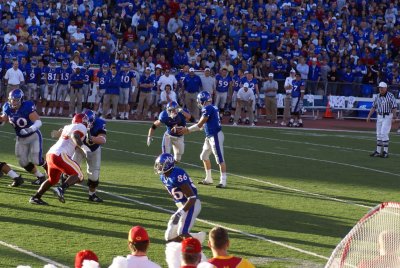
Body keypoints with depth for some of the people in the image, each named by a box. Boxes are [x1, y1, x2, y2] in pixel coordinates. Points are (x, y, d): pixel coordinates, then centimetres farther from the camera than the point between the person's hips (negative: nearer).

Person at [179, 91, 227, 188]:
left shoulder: (208, 109, -18)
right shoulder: (211, 108, 12)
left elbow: (199, 125, -15)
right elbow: (202, 125, 17)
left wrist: (188, 130, -4)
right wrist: (188, 130, 16)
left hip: (215, 136, -11)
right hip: (210, 136, 11)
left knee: (220, 158, -7)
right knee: (204, 156, 18)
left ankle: (223, 181, -5)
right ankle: (208, 178, 26)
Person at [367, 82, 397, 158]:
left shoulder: (390, 96, -12)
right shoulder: (378, 97, 6)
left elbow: (394, 107, -17)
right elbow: (374, 107, 10)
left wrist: (394, 115, -31)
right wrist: (369, 116, 2)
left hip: (387, 117, -6)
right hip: (379, 117, 6)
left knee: (384, 133, -13)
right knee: (379, 134, 9)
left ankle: (386, 152, -7)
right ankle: (378, 151, 16)